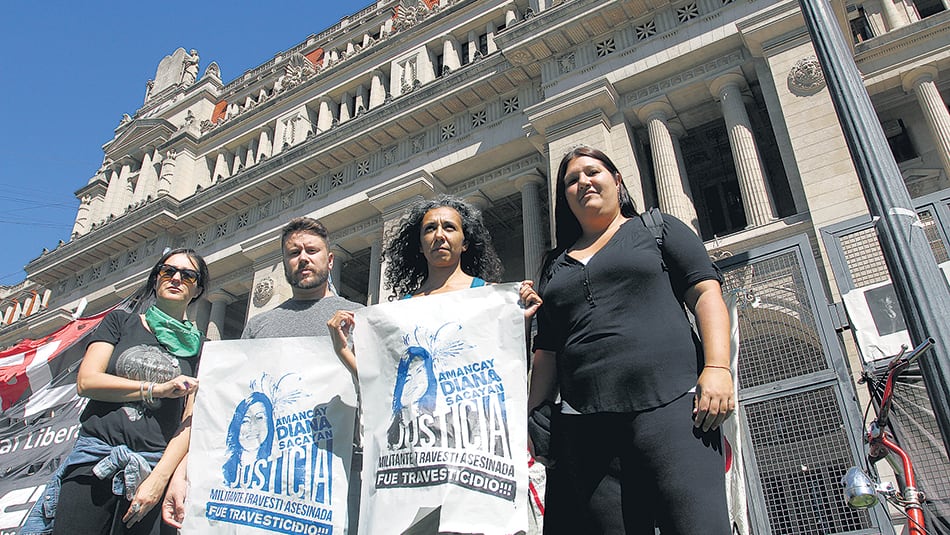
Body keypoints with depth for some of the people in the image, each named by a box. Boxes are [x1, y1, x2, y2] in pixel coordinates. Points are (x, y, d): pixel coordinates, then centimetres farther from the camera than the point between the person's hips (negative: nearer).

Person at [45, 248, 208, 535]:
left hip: (157, 466, 0)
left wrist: (160, 479, -11)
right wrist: (156, 389, -7)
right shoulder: (120, 322, 14)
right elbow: (86, 381, 1)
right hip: (95, 461, 1)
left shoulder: (198, 347, 10)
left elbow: (191, 421, 1)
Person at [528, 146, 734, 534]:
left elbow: (706, 294, 4)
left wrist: (717, 368, -11)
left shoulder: (657, 228, 16)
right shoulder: (555, 264, 24)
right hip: (583, 428, 4)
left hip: (669, 405, -3)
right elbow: (547, 352, 21)